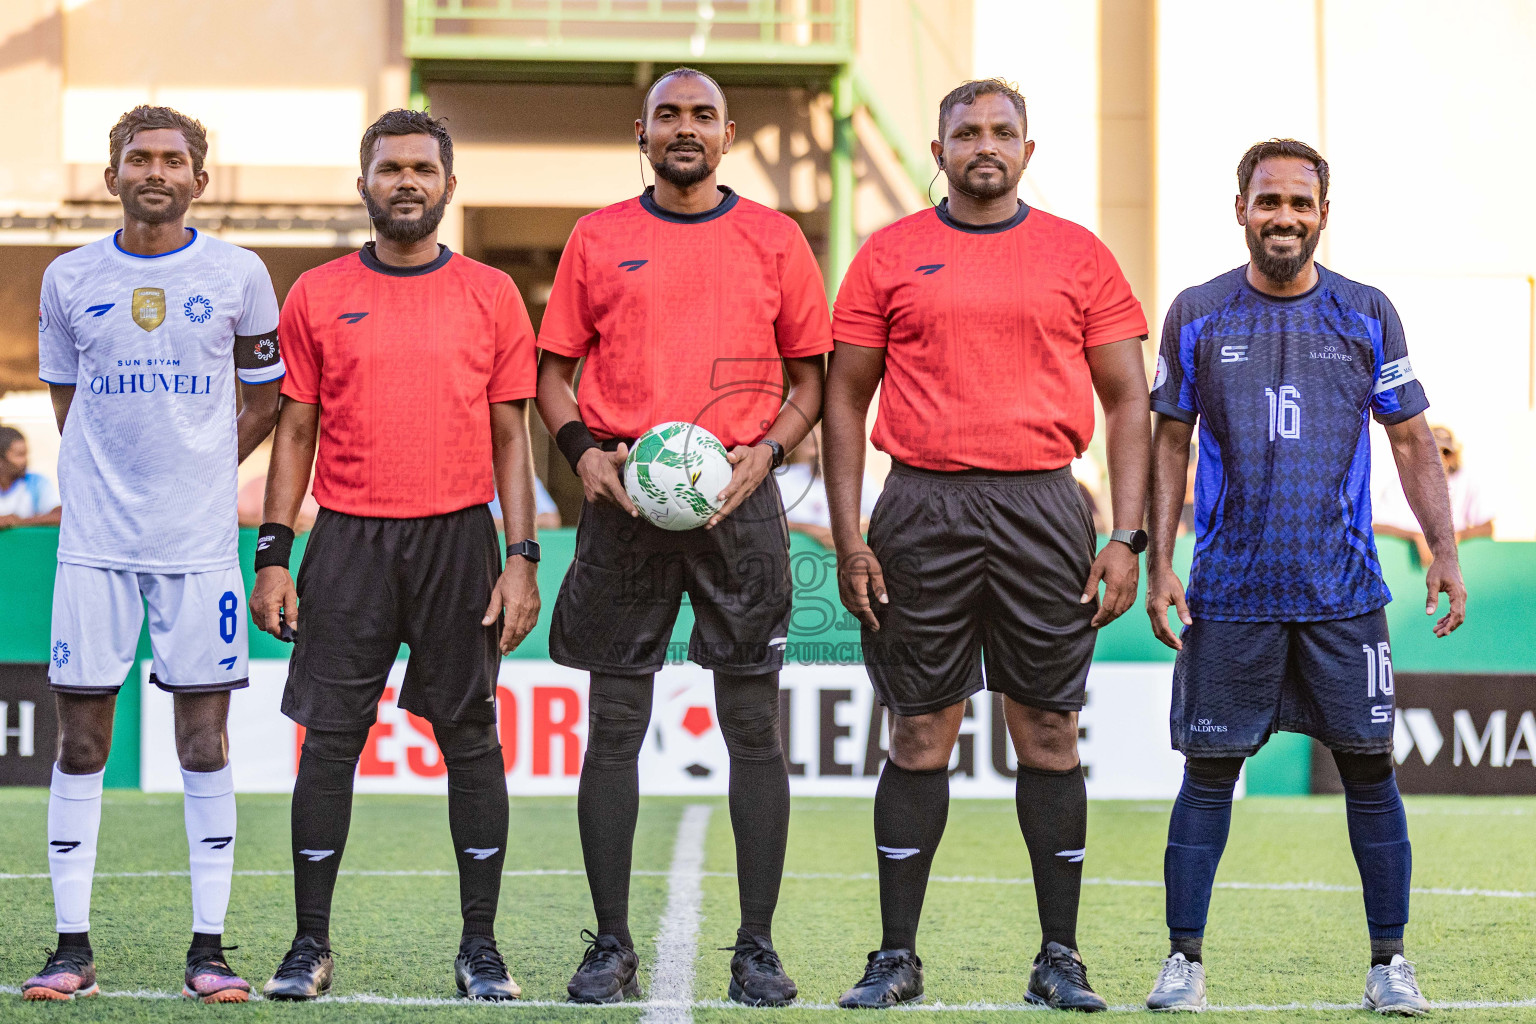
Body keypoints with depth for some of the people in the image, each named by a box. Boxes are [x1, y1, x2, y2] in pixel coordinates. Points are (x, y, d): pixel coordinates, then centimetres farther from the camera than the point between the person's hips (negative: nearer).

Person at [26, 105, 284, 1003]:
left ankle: (210, 947, 5)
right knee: (81, 736, 0)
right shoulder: (71, 280, 7)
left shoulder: (239, 275, 3)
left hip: (199, 540, -1)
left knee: (205, 738, 0)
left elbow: (266, 401, 13)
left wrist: (198, 472, 6)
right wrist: (113, 480, 9)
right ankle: (74, 947, 6)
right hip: (95, 539, 1)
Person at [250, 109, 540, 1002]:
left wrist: (522, 559, -2)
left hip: (459, 537, 0)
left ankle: (481, 945, 10)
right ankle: (311, 943, 8)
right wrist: (274, 556, 1)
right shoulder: (319, 296, 6)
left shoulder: (491, 294, 5)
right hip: (348, 540, 0)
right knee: (329, 738, 0)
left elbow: (511, 436, 6)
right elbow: (296, 432, 8)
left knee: (471, 740, 2)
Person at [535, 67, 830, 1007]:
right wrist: (583, 449, -6)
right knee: (615, 724, 1)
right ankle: (612, 946, 7)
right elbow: (555, 368, 12)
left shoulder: (774, 238, 8)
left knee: (755, 725, 0)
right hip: (624, 500, 1)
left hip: (739, 498, 0)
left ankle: (758, 948, 6)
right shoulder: (598, 238, 9)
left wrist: (765, 452, -7)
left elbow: (810, 375, 10)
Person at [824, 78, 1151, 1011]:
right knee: (921, 732, 2)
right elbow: (846, 396, 7)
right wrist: (849, 538, -1)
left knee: (1049, 731, 2)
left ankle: (1060, 959, 9)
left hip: (1044, 512, 0)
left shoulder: (1079, 257, 7)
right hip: (924, 509, 0)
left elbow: (1128, 400, 7)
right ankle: (898, 957, 9)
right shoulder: (890, 254, 6)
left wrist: (1126, 537, -2)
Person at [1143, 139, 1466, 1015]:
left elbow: (1413, 441, 8)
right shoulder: (1197, 316, 4)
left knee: (1369, 767, 2)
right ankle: (1184, 960, 9)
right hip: (1228, 591, 0)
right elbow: (1171, 444, 8)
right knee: (1209, 771, 1)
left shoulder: (1367, 315, 5)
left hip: (1343, 589, 1)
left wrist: (1445, 550, -3)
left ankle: (1390, 961, 10)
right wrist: (1158, 563, 0)